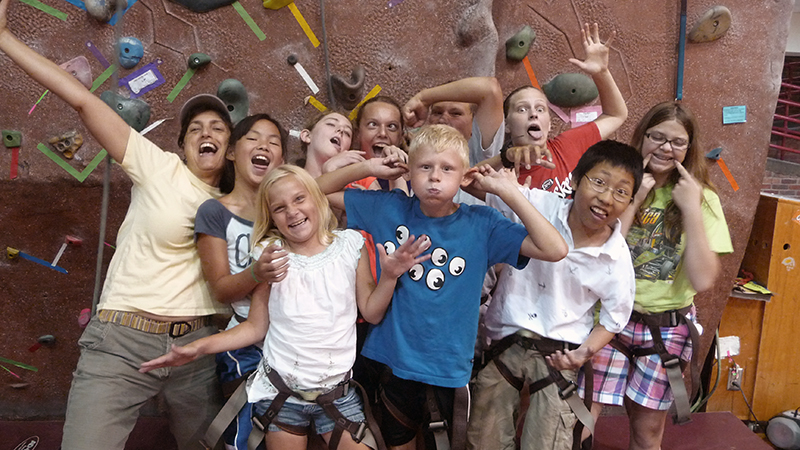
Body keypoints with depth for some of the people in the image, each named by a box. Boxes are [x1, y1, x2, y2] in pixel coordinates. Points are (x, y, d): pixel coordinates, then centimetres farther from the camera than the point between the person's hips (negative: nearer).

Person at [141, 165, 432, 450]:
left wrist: (389, 277, -13)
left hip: (339, 394, 0)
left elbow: (371, 313, 2)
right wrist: (199, 347, -9)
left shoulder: (350, 244, -2)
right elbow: (256, 327, 0)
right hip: (279, 391, 0)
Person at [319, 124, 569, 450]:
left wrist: (509, 192, -21)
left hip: (451, 362, -1)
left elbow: (555, 250, -19)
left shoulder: (482, 225, -11)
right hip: (394, 357, 2)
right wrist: (367, 166, -13)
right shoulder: (388, 209, -7)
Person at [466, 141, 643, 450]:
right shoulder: (537, 206, -14)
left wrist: (586, 351, -12)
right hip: (506, 340, 1)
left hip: (559, 354, 0)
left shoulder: (617, 259, -10)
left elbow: (614, 317, 3)